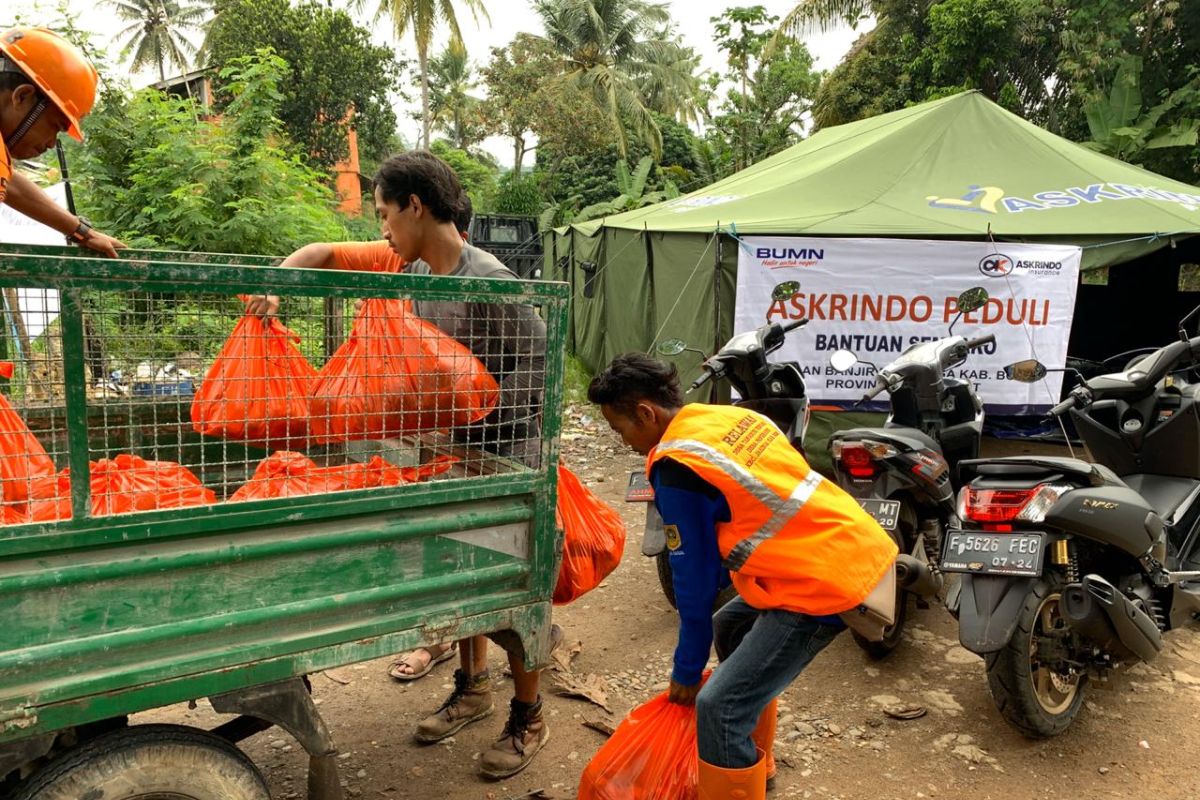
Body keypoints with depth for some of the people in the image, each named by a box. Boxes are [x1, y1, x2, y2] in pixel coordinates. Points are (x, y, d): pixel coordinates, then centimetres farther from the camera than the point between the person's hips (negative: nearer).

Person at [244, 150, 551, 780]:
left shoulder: (490, 282, -22)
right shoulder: (402, 265, 0)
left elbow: (536, 371, -21)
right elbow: (324, 253, 8)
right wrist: (275, 284, -10)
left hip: (502, 456, -7)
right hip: (449, 450, 7)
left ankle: (527, 718, 23)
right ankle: (472, 687, 40)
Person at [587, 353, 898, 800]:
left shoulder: (676, 468, -14)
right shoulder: (732, 418, 11)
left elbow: (694, 579, -7)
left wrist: (687, 671, 8)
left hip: (827, 583, -10)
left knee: (720, 708, -8)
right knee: (730, 628, 26)